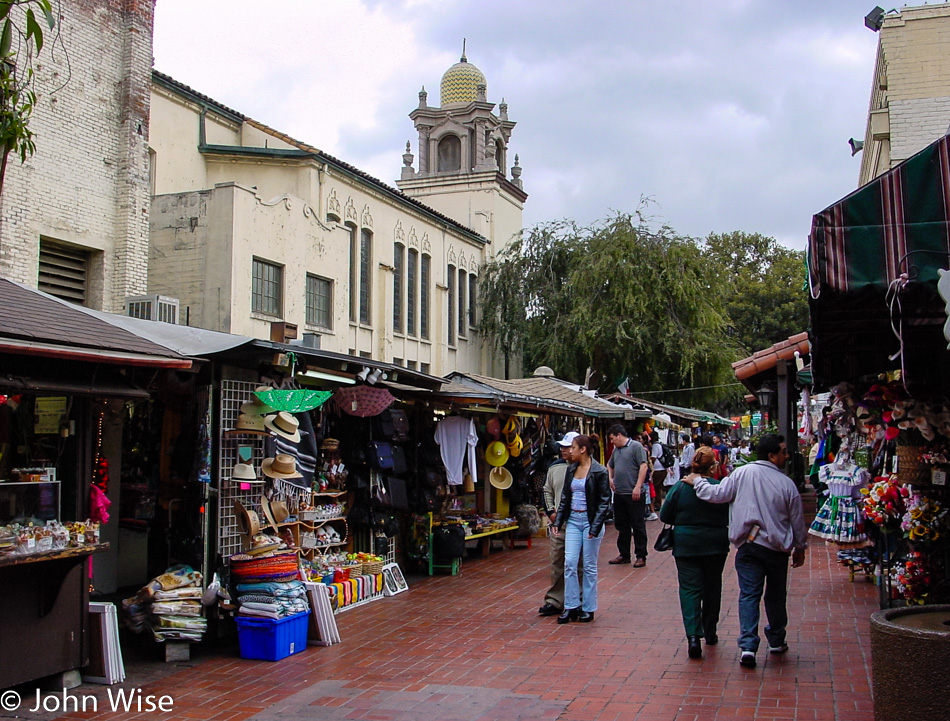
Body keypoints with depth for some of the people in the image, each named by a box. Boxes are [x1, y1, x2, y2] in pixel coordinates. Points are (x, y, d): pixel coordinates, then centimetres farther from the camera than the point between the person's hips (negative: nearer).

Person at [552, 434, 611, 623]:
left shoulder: (599, 471, -9)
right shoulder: (571, 469, 9)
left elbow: (604, 501, -9)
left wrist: (595, 528, -15)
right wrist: (558, 521, 8)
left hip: (590, 520, -5)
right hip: (573, 520, 5)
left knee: (589, 566, 3)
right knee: (569, 563, -1)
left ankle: (588, 608, 13)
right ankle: (571, 606, 7)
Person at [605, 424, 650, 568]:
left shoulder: (636, 446, -8)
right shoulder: (616, 449, 15)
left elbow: (644, 466, -16)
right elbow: (610, 465, 33)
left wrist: (638, 487, -21)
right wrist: (610, 479, 16)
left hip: (634, 495, -8)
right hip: (619, 494, 8)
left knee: (638, 526, 0)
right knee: (621, 526, 13)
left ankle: (641, 556, 7)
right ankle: (624, 555, 22)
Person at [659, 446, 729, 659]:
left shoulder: (680, 487, -10)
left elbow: (665, 516, -3)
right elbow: (729, 517, 0)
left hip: (686, 544, -1)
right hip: (716, 545, 1)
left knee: (689, 588, 0)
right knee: (712, 588, 17)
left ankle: (693, 635, -16)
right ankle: (710, 632, 30)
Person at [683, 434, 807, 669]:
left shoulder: (743, 473, -7)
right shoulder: (787, 484, -4)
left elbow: (717, 494, -6)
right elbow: (797, 520, 4)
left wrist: (697, 482, 12)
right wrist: (800, 548, 18)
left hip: (749, 544, 0)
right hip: (777, 547, 1)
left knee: (749, 595, 0)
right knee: (776, 596, 17)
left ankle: (748, 645, -11)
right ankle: (776, 641, 32)